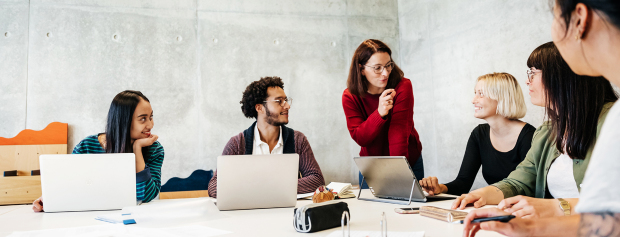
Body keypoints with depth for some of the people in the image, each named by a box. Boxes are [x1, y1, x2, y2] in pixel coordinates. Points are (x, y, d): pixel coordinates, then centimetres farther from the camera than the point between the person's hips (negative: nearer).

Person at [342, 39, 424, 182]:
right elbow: (359, 138, -20)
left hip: (409, 162, -1)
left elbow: (399, 132, -27)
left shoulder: (403, 86, -19)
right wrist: (379, 113, -37)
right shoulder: (350, 96, -13)